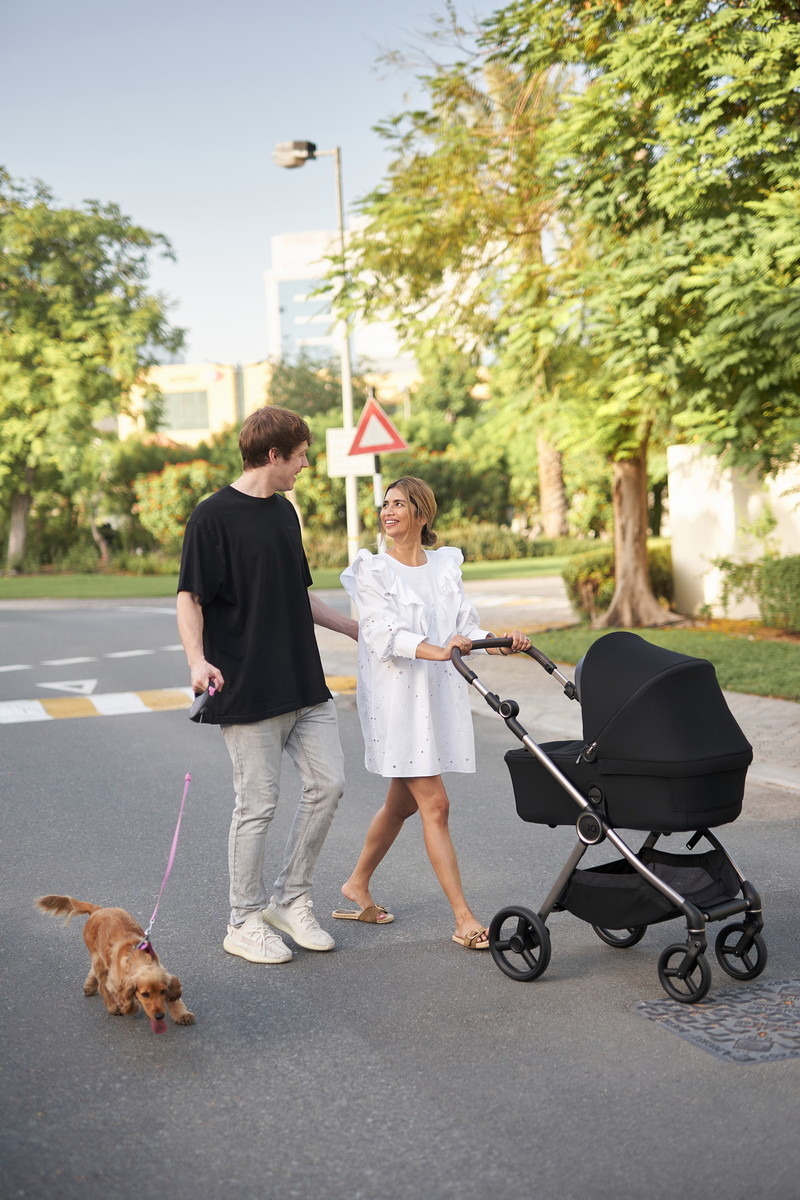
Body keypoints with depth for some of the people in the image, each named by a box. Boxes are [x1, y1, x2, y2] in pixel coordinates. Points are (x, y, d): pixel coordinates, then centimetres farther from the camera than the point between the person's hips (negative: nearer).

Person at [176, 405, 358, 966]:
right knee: (258, 804, 0)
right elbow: (190, 598, -12)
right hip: (249, 690, -7)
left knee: (328, 783, 5)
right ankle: (246, 921, 16)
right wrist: (198, 660, -28)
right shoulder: (214, 516, -10)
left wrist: (358, 628, 27)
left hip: (305, 685, 8)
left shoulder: (284, 512, 14)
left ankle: (291, 899, 21)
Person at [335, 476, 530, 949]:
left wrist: (502, 641, -13)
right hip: (397, 696, -6)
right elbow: (384, 634, -18)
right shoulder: (372, 570, -4)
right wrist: (438, 651, -34)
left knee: (402, 801, 16)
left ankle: (357, 885, 35)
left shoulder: (446, 564, 11)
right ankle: (465, 920, -4)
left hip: (439, 694, 6)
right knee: (435, 805, -8)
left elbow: (466, 627, 7)